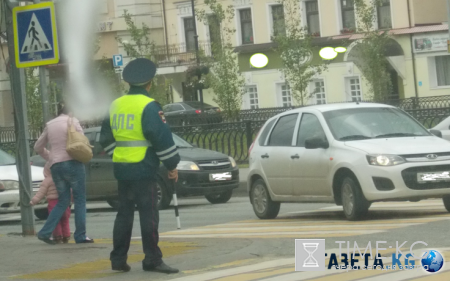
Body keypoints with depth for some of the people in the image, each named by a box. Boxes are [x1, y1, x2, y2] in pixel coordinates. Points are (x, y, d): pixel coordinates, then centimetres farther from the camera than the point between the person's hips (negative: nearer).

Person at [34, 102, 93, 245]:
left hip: (55, 166, 5)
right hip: (72, 163, -5)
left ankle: (45, 232, 2)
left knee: (63, 201, 13)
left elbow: (38, 147, 21)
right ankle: (80, 235, -1)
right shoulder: (72, 121, 0)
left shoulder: (50, 125, 15)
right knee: (80, 200, 2)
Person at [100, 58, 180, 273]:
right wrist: (172, 164, -8)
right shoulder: (149, 106, -11)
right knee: (149, 214, -4)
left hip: (122, 168, 7)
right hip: (143, 169, -7)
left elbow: (106, 138, 17)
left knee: (124, 213, 12)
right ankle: (152, 260, -5)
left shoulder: (115, 105, 11)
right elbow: (161, 137, -15)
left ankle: (118, 259, 14)